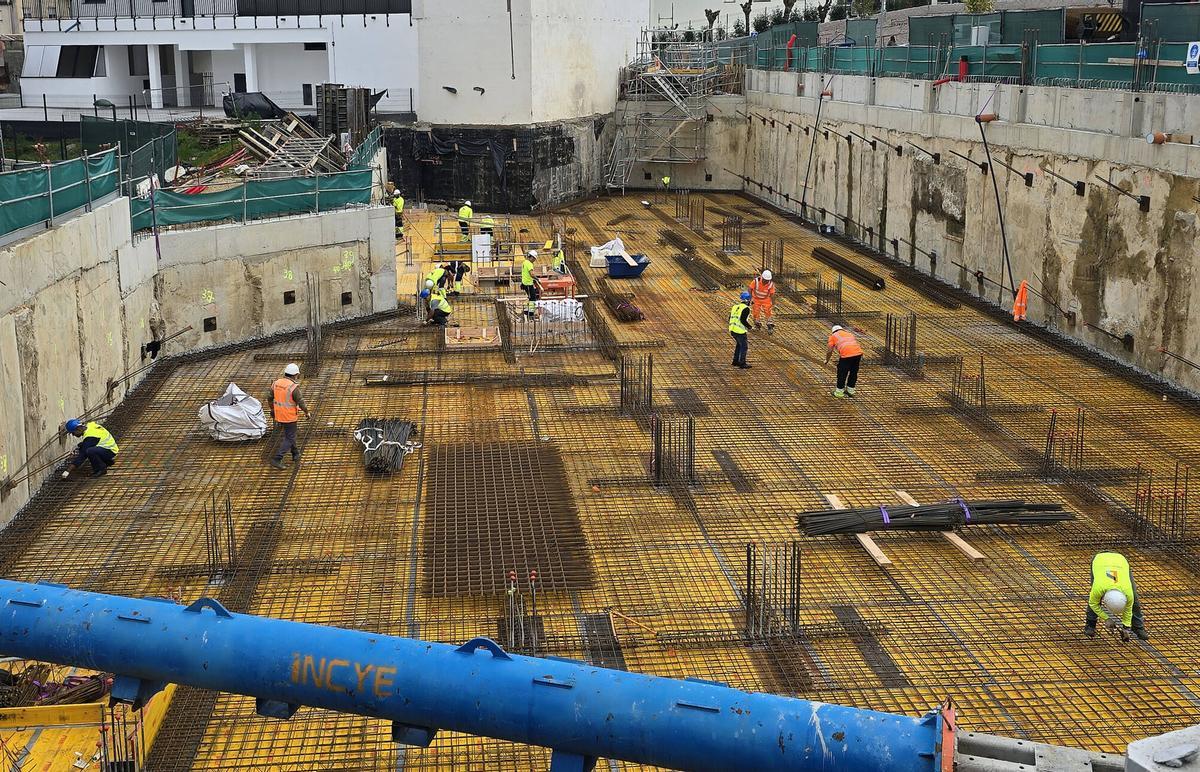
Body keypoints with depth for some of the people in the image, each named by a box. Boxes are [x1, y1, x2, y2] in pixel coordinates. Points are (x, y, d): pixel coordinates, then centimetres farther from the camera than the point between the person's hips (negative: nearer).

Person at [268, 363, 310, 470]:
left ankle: (296, 455, 39)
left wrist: (272, 409, 26)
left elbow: (270, 398, 10)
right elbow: (301, 402, -17)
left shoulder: (276, 383, -2)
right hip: (289, 417, -7)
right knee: (289, 439, 3)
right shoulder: (294, 387, -22)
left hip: (279, 415, 7)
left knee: (290, 434, 25)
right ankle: (277, 459, -6)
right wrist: (307, 412, 1)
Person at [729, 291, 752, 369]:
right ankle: (742, 364, 6)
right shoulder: (746, 308, -13)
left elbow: (730, 318, 15)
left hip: (732, 329, 8)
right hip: (740, 331, -8)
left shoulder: (735, 306, 12)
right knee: (744, 346, 4)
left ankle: (735, 361, 25)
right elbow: (743, 320, -20)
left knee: (739, 344, 23)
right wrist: (749, 327, -6)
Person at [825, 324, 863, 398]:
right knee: (853, 372, 21)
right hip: (858, 352, 5)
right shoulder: (849, 333, 32)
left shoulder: (833, 336, 18)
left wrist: (826, 360, 26)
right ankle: (850, 390, 31)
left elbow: (830, 351, 11)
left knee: (842, 373, 10)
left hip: (846, 354, -5)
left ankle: (839, 392, 18)